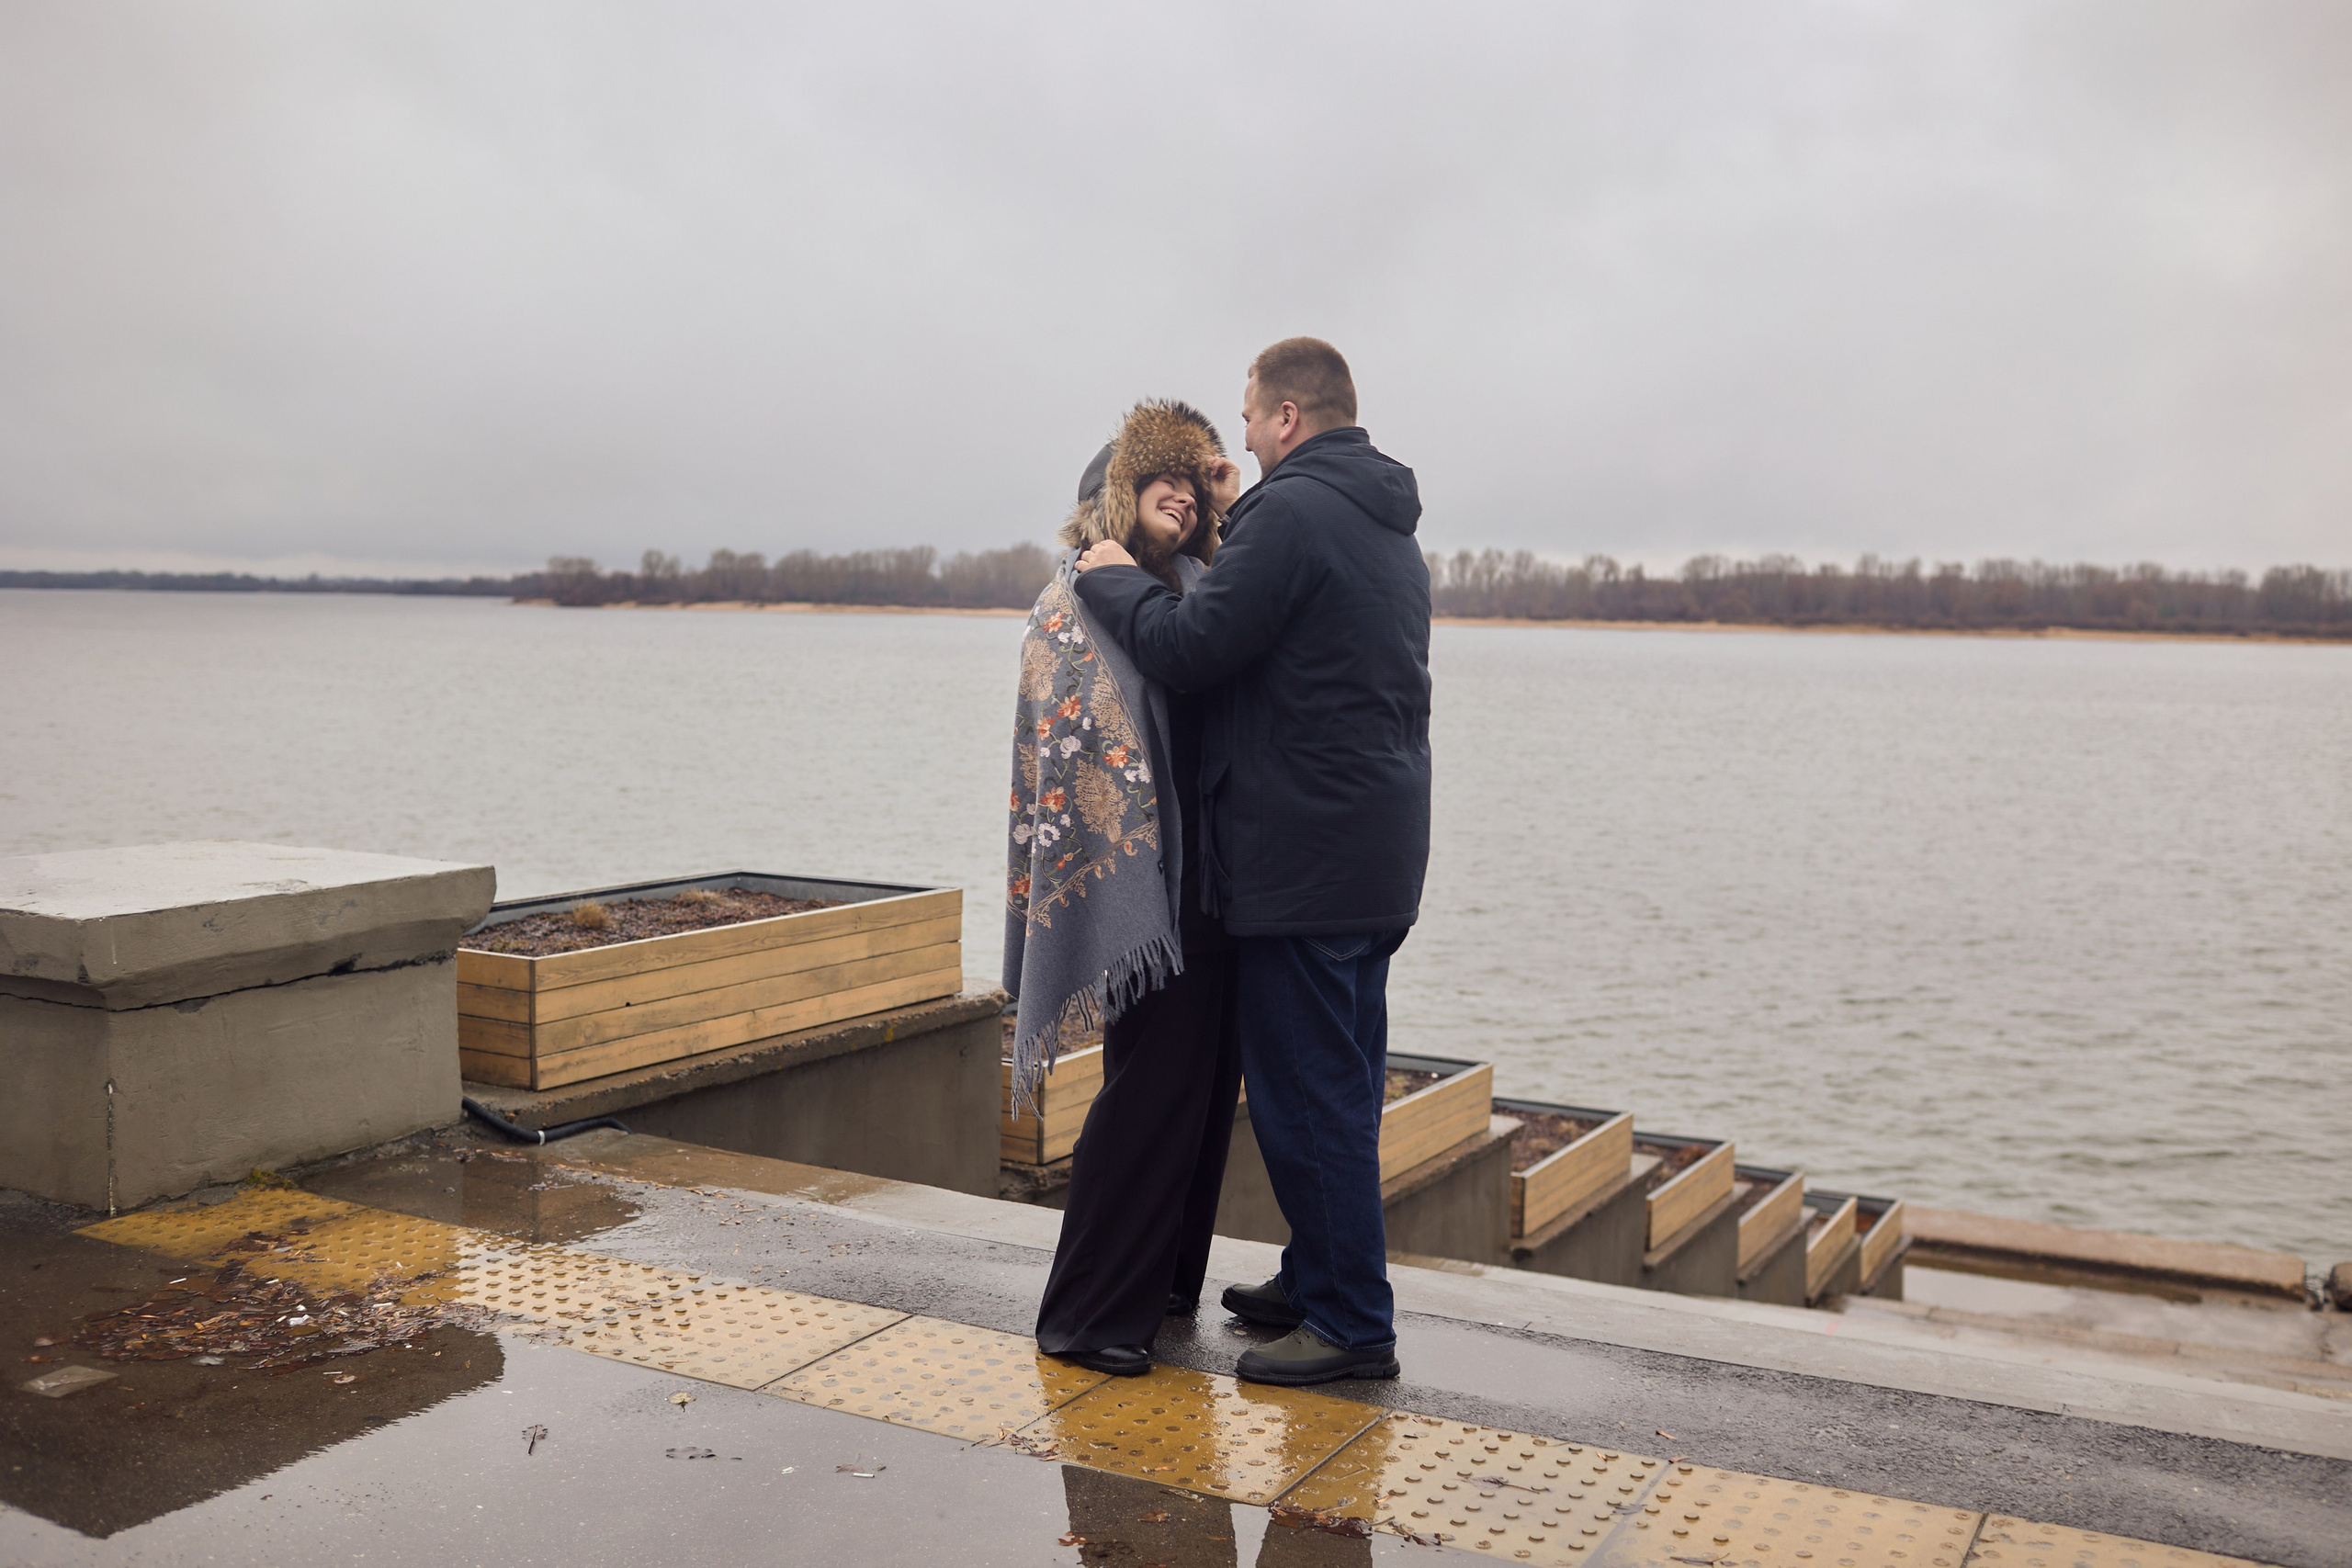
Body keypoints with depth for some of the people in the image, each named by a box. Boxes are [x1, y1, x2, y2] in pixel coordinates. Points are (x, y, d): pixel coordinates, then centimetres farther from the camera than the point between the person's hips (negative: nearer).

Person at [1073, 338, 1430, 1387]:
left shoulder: (1292, 512, -14)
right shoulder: (1390, 528, 17)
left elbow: (1188, 648, -17)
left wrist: (1112, 579, 0)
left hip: (1304, 859, -10)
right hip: (1377, 859, 10)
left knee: (1306, 1091, -2)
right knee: (1338, 1083, 17)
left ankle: (1353, 1324, 6)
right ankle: (1319, 1280, 30)